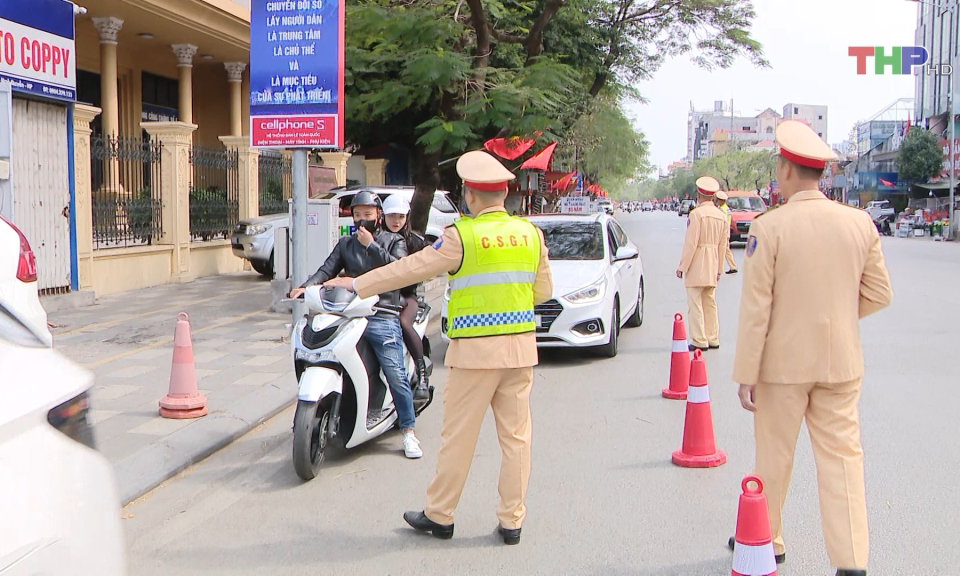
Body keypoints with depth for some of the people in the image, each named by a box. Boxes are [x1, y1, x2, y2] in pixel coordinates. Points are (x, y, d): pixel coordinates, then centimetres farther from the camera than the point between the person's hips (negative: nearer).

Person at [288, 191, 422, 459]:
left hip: (382, 318, -4)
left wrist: (371, 246, -9)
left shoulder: (394, 241, 12)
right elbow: (327, 269, 8)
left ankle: (409, 431, -2)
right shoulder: (346, 243, 22)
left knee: (395, 374, -11)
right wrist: (305, 287, -9)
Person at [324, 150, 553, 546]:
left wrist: (356, 285, 5)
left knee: (458, 436, 5)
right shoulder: (531, 234, 4)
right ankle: (511, 521, 14)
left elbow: (409, 269, -5)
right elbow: (543, 292, 12)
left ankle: (439, 516, 16)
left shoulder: (462, 236, -10)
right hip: (521, 348, 5)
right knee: (515, 437, 9)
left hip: (476, 350, -5)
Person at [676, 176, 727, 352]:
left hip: (696, 265, -7)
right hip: (712, 266, 7)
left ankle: (699, 341, -4)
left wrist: (682, 266, -10)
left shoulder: (696, 214, -12)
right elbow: (723, 245, 12)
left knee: (695, 304, -3)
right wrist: (719, 269, 19)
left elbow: (691, 243, -15)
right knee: (710, 303, 14)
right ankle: (712, 339, 17)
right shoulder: (722, 216, 8)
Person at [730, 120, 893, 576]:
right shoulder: (860, 223, -1)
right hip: (841, 362, 3)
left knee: (774, 456, 12)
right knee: (841, 456, 5)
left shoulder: (769, 227, -13)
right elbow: (879, 294, 6)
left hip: (784, 363, -3)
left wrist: (745, 374, -8)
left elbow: (755, 308, -12)